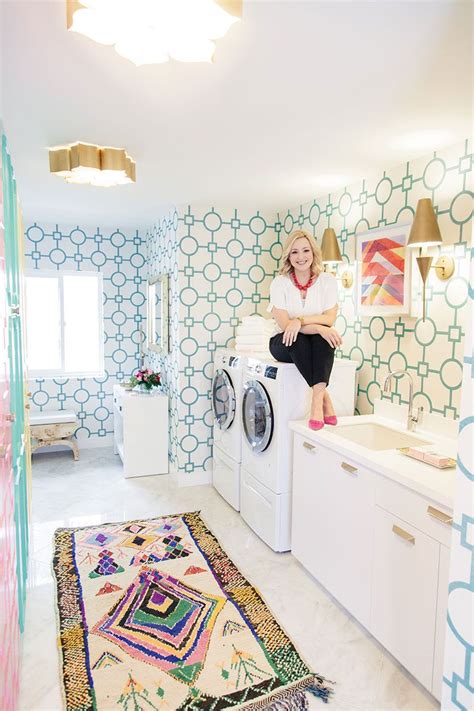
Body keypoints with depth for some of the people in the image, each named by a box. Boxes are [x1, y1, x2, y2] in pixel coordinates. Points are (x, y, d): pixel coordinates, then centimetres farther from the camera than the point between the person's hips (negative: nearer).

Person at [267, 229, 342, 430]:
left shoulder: (328, 281, -2)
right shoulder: (280, 283, -8)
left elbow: (329, 318, -13)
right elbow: (284, 324, -19)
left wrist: (300, 320, -29)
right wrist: (318, 327, -33)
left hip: (318, 346, 1)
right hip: (286, 344, -1)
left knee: (324, 333, -32)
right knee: (297, 338, -35)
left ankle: (317, 398, -39)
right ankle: (324, 397, -31)